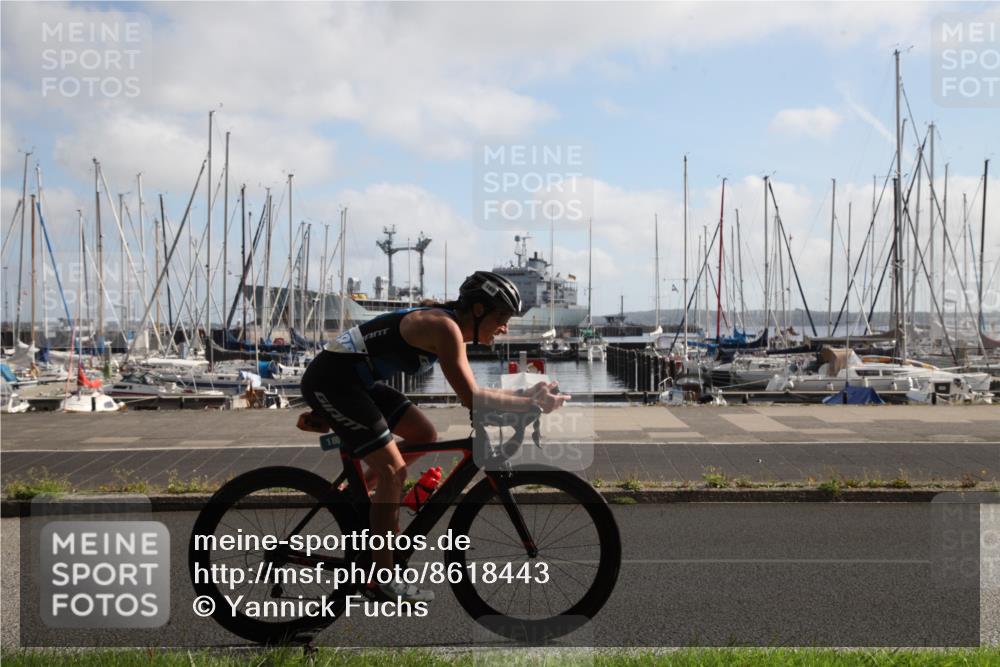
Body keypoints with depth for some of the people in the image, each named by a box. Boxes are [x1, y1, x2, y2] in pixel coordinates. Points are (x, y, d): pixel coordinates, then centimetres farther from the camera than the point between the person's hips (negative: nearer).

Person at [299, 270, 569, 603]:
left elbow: (470, 391, 12)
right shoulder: (445, 327, -20)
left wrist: (526, 395, 3)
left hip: (358, 380, 10)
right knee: (393, 470, -11)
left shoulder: (451, 327, 9)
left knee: (425, 436, 12)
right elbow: (471, 398, -22)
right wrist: (529, 403, -16)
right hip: (330, 380, -10)